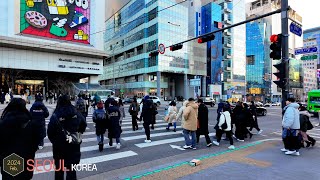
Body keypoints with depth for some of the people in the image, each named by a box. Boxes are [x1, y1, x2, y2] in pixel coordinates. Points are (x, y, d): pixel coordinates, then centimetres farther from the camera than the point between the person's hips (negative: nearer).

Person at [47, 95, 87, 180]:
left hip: (59, 145, -1)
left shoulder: (56, 115, -13)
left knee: (59, 168, 20)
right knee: (72, 169, 12)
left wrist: (54, 141, 5)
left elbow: (50, 131, -11)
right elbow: (84, 124, 7)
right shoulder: (76, 113, -5)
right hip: (74, 145, 2)